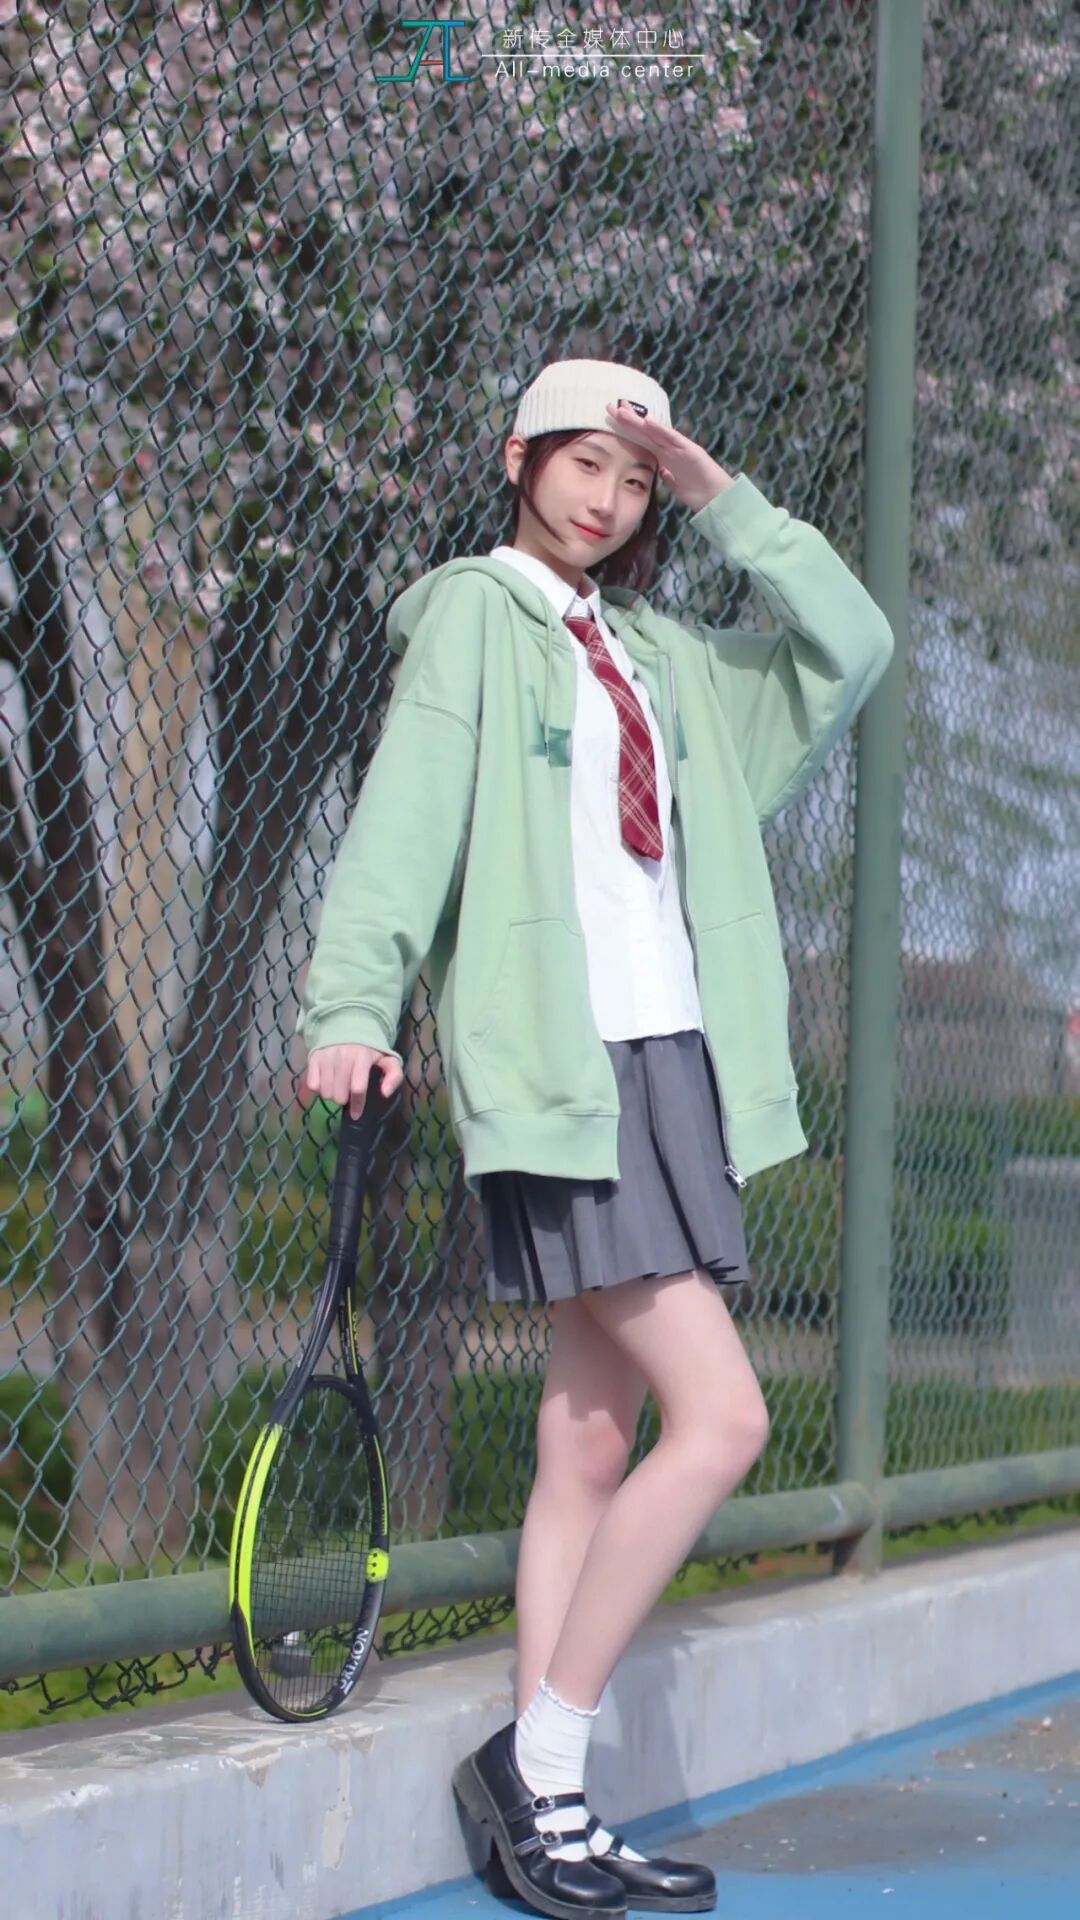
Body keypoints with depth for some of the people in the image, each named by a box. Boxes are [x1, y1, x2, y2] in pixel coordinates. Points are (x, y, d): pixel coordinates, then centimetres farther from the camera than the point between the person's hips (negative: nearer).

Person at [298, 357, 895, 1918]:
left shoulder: (664, 657, 18)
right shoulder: (472, 614, 1)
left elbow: (852, 647, 17)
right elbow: (408, 807, -10)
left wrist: (724, 499, 9)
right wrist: (354, 1002, -22)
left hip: (675, 1059, 7)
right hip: (562, 1070, -7)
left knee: (591, 1447, 6)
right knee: (721, 1416, -15)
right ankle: (534, 1757, -6)